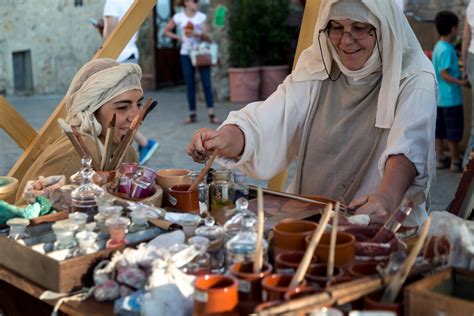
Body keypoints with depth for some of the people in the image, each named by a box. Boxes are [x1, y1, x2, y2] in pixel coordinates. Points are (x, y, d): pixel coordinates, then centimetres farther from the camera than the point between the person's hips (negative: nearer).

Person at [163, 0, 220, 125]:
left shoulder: (201, 16, 0)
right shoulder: (178, 17, -2)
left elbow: (207, 38, -4)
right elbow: (166, 31, 10)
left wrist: (198, 34, -22)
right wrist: (178, 37, -4)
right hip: (186, 54, 0)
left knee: (207, 84, -6)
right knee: (190, 85, 4)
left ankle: (211, 115, -6)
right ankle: (192, 115, 11)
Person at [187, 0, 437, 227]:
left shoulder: (414, 80, -6)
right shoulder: (315, 67, 7)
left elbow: (407, 148, -24)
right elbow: (264, 124, -6)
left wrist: (387, 198, -45)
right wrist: (223, 139, -27)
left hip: (383, 227, -3)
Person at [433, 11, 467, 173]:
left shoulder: (438, 47, 8)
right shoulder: (447, 50, -19)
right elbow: (444, 74, -22)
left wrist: (459, 75, 19)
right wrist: (461, 82, -23)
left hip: (439, 97, 9)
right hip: (451, 98, -9)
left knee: (439, 129, 13)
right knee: (453, 131, 1)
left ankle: (440, 158, 20)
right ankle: (456, 162, 9)